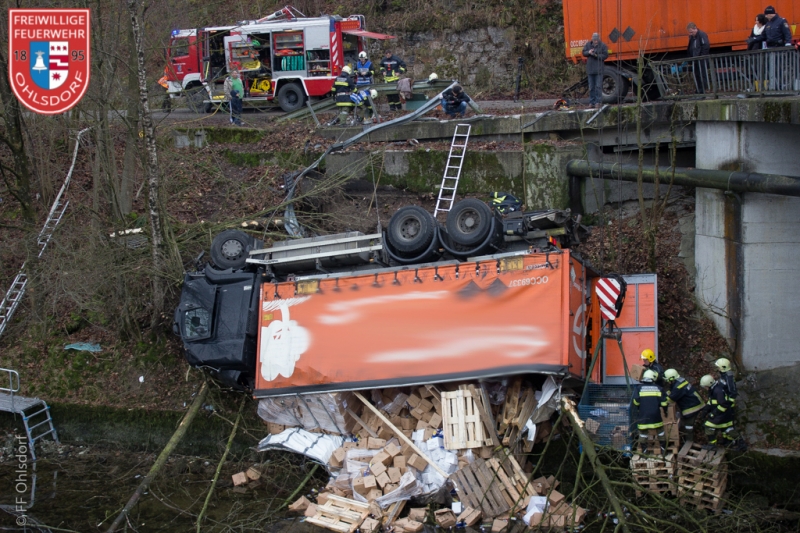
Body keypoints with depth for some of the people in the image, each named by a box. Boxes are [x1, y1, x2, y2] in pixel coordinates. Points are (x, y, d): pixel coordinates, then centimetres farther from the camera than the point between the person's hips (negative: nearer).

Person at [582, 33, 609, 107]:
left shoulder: (603, 45, -4)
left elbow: (605, 55, -7)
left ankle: (598, 102, -7)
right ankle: (591, 102, 12)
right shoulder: (588, 44, 7)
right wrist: (589, 52, -12)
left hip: (599, 69, -4)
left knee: (598, 86, -8)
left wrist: (597, 56, -21)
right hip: (590, 69, 4)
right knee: (591, 87, 7)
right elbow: (584, 53, 9)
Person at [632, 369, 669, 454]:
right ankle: (663, 449, 23)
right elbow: (664, 402, 1)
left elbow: (636, 401, -7)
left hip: (643, 416, -1)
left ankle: (644, 451, 12)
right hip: (655, 415, 1)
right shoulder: (659, 388, 3)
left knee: (643, 433, 9)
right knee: (660, 431, 18)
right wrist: (665, 410, 18)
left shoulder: (639, 388, -1)